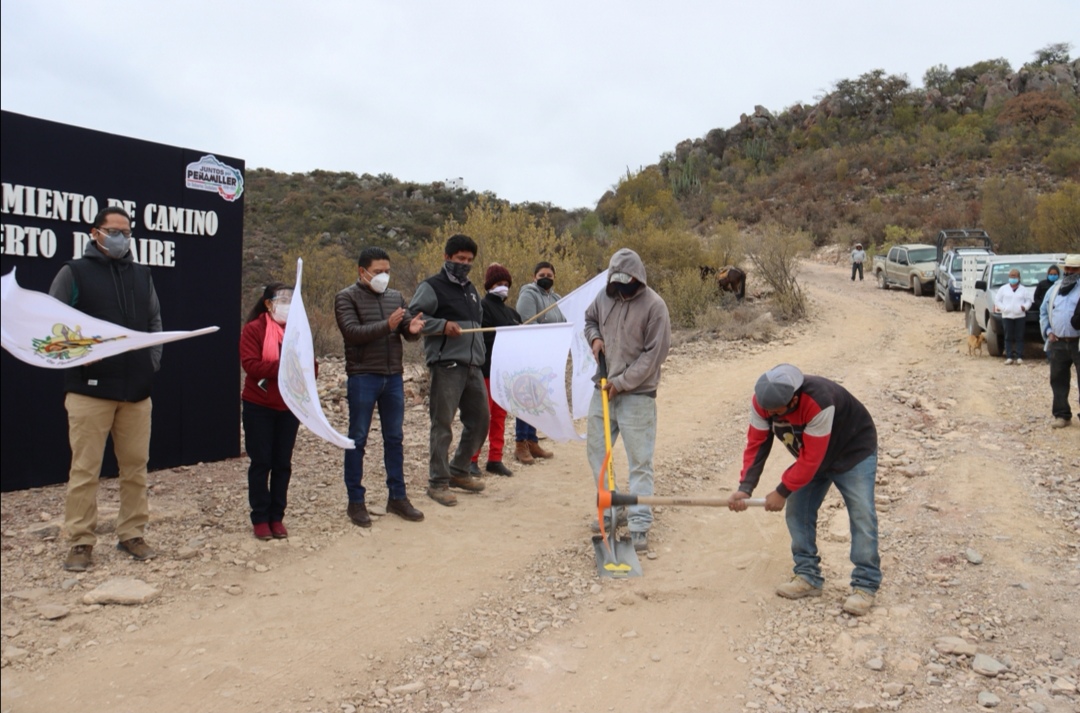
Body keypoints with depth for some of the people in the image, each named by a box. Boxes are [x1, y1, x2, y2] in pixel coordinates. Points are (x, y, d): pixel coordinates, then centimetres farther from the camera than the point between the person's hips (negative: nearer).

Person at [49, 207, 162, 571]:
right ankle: (81, 543, 8)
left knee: (136, 466, 8)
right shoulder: (74, 272, 1)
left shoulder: (142, 275, 14)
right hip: (90, 388, -4)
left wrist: (152, 360, 7)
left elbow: (155, 323, 20)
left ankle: (132, 534, 19)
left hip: (137, 389, 4)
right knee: (85, 469, -1)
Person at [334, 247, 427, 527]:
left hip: (393, 377, 5)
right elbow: (352, 332, -16)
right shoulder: (346, 297, -2)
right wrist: (387, 326, -28)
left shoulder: (395, 297, 12)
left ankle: (397, 497, 20)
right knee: (358, 439, 3)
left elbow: (408, 331, 8)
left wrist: (413, 329, -17)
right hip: (363, 377, -5)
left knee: (395, 438, 10)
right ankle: (356, 501, 12)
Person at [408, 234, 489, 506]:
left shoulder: (470, 289, 22)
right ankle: (438, 482, 5)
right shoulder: (432, 287, -3)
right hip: (446, 365, -8)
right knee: (442, 424, -5)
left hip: (473, 366, 8)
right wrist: (442, 325, -20)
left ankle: (458, 471, 27)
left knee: (479, 419, 12)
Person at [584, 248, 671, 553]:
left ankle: (639, 526, 1)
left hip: (637, 394, -6)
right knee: (596, 452, 14)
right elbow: (589, 319, 23)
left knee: (640, 462, -3)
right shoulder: (604, 296, 3)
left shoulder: (654, 305, -14)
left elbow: (654, 354, -15)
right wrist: (595, 337, 0)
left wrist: (622, 382, -16)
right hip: (603, 389, 6)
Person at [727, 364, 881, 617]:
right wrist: (745, 487, -27)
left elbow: (811, 459, -35)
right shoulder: (762, 401, -24)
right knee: (797, 512, 2)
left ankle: (865, 585, -1)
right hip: (809, 455, 6)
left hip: (854, 451, -6)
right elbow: (757, 444, -16)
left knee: (862, 515, -12)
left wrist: (783, 491, -28)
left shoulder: (819, 403, -42)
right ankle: (808, 577, 14)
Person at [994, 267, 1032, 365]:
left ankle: (1019, 357, 2)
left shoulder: (1024, 290, 11)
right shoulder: (1003, 288, 9)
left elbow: (1028, 300, 10)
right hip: (1007, 316, 0)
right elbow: (997, 300, 6)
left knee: (1019, 337, 0)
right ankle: (1009, 357, 0)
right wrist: (1003, 308, -9)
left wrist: (1025, 306, -10)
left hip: (1020, 316, 0)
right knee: (1008, 337, -1)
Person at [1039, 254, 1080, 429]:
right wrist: (1048, 331, 8)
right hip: (1058, 343, 5)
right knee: (1058, 380, 10)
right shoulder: (1055, 288, 14)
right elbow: (1043, 311, 20)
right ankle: (1062, 415, 19)